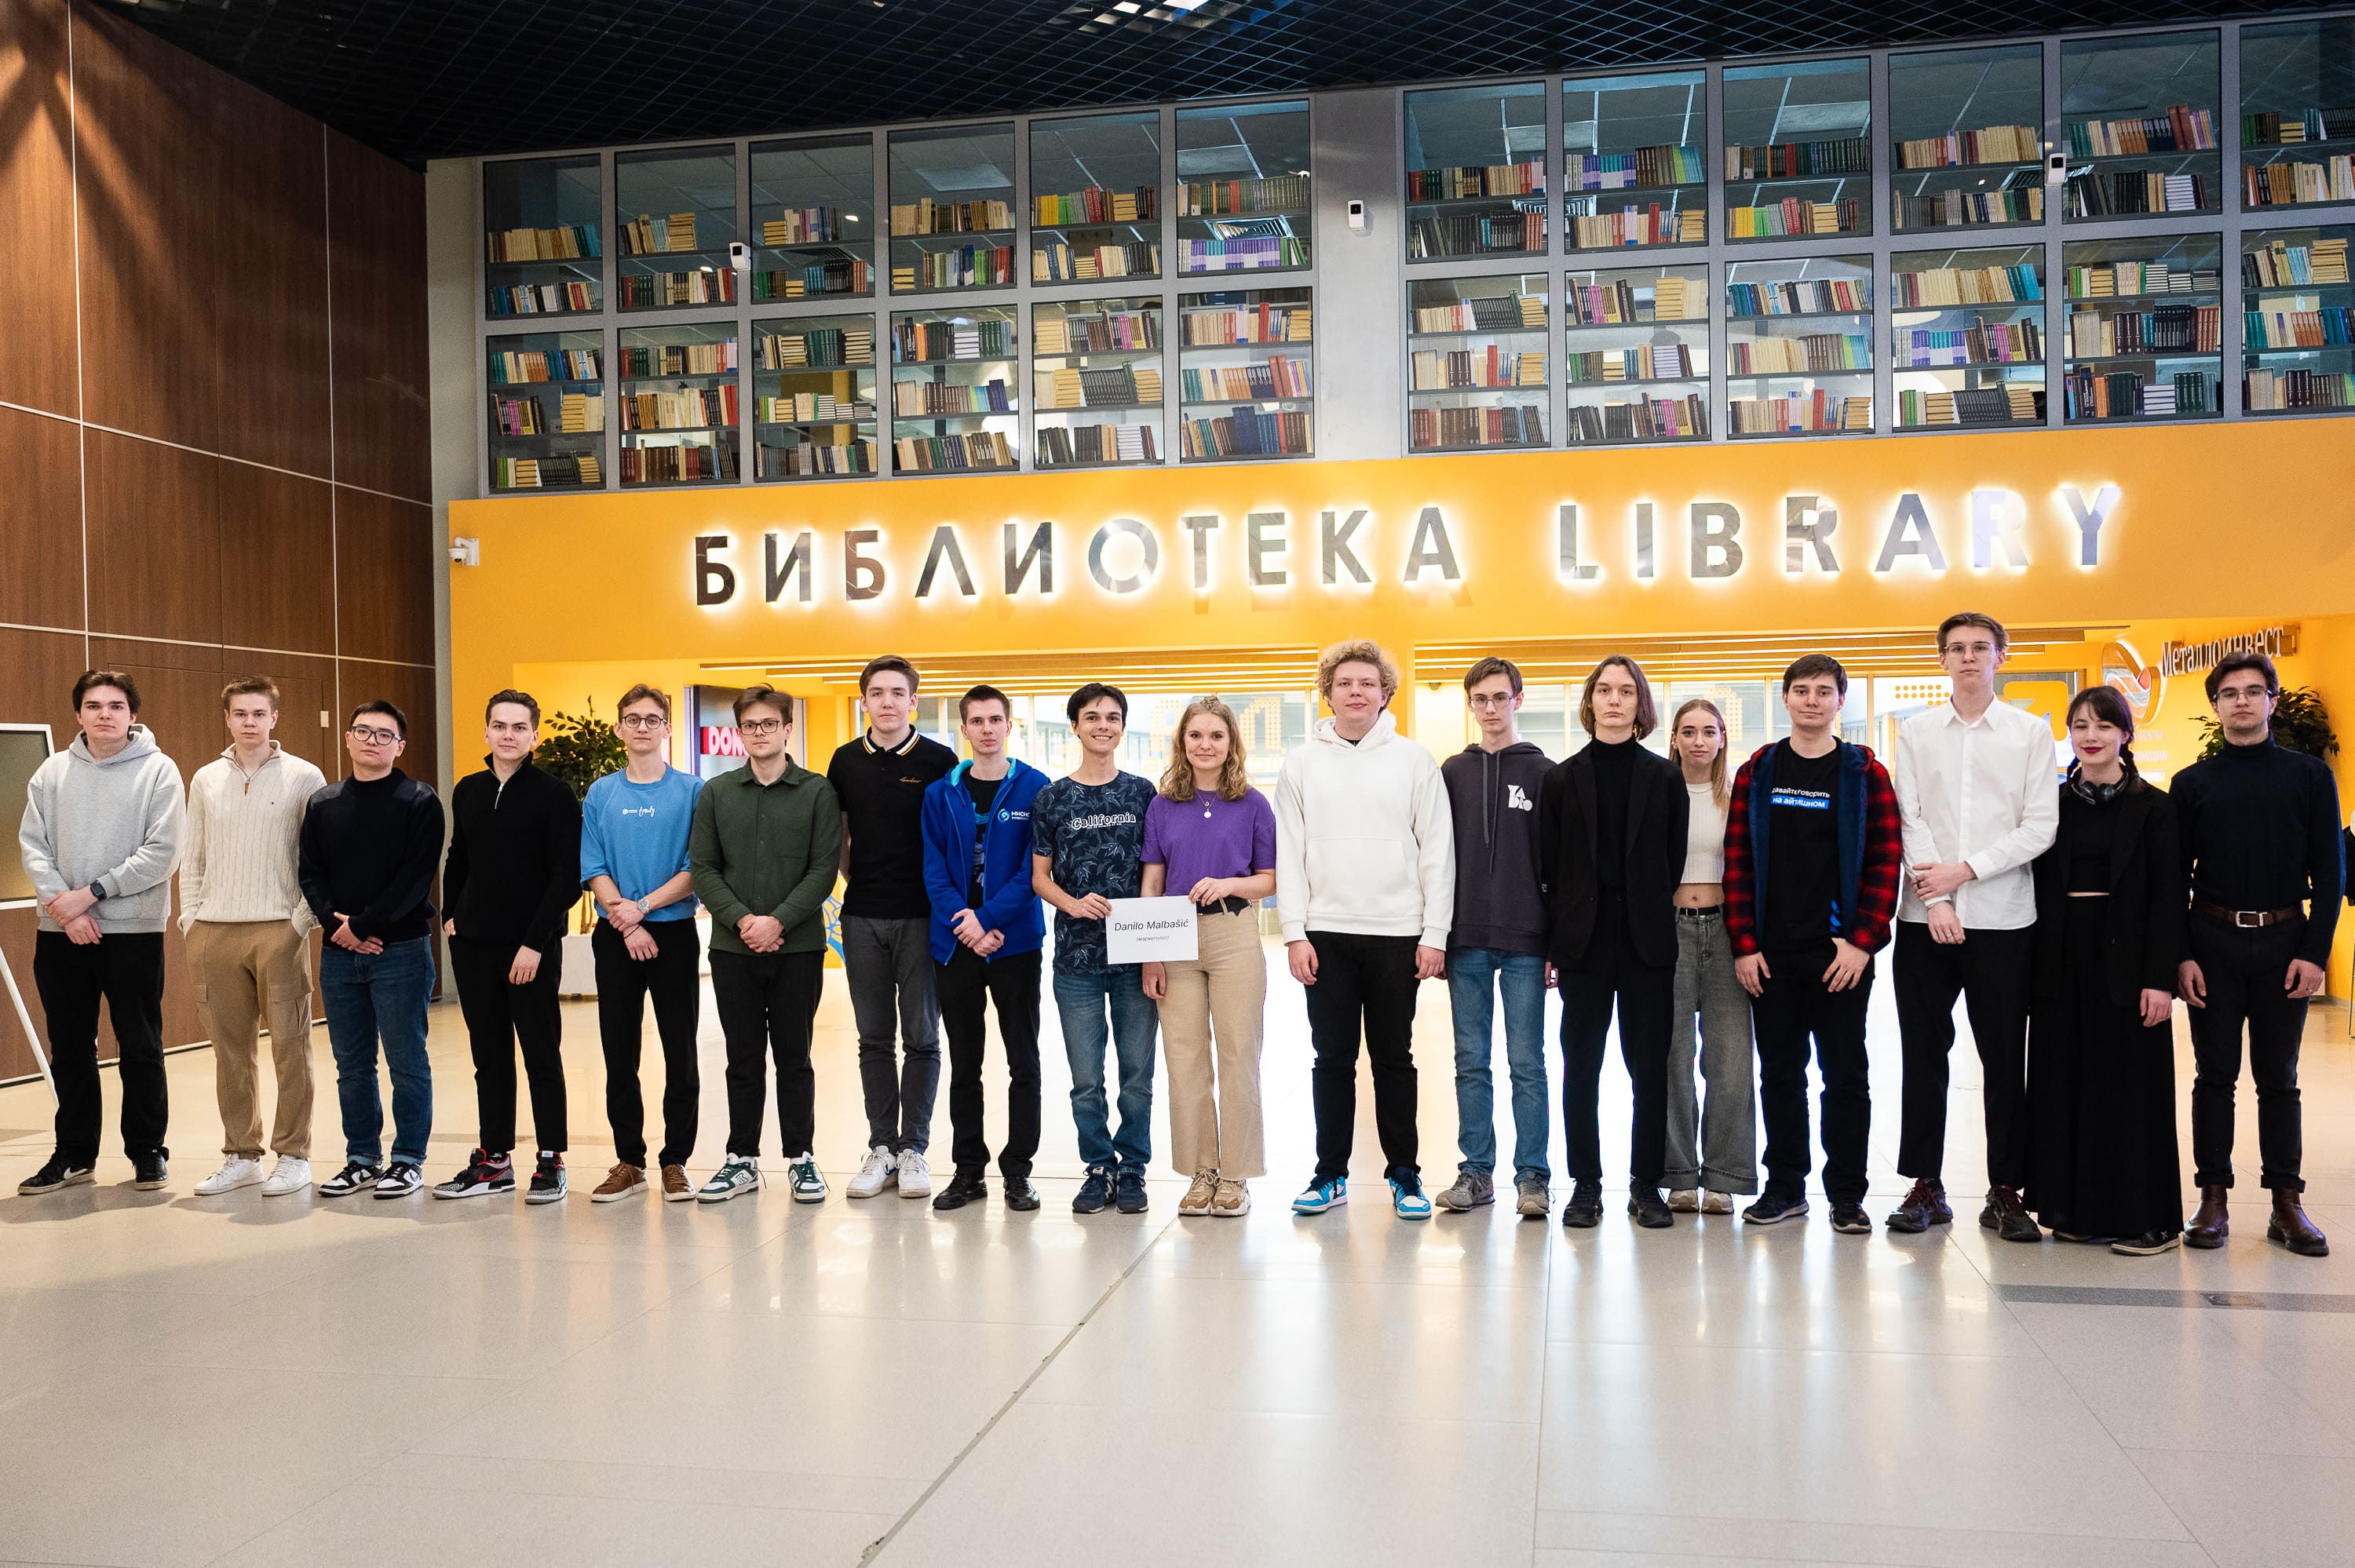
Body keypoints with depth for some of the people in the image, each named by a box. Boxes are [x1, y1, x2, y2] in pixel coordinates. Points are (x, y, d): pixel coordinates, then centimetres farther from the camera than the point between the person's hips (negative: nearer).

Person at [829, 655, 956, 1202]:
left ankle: (914, 1149, 11)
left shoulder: (940, 761, -2)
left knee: (921, 1037, 2)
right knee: (874, 1038, 8)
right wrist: (857, 880, 10)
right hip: (863, 917, 3)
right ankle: (881, 1149, 15)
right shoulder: (846, 760, 8)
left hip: (921, 916, -3)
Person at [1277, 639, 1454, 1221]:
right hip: (1327, 933, 1)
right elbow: (1289, 852, 3)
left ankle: (1404, 1173, 18)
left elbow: (1438, 851, 1)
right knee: (1332, 1058, 6)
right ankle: (1331, 1173, 16)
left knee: (1394, 1059, 7)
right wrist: (1295, 933, -4)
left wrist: (1435, 934, -5)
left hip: (1396, 934, -1)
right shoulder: (1302, 762, 5)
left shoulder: (1414, 760, 3)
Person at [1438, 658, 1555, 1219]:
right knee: (1471, 1062, 7)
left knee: (1526, 1063, 1)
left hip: (1525, 942, -3)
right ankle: (1477, 1171, 16)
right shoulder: (1452, 772, 10)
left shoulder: (1545, 773, 2)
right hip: (1465, 942, 3)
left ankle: (1533, 1176, 9)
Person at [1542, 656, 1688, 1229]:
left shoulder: (1665, 777, 6)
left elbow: (1675, 861, 6)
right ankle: (1586, 1183, 13)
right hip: (1584, 939, 0)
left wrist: (1655, 921, 1)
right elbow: (1549, 865, 4)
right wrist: (1554, 942, 0)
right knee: (1581, 1067, 4)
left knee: (1649, 1066, 3)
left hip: (1646, 941, 0)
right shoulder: (1562, 778, 6)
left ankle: (1646, 1183, 13)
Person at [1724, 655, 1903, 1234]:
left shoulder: (1865, 773, 1)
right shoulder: (1757, 772, 5)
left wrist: (1863, 942, -11)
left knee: (1844, 1074, 4)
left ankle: (1846, 1195, 14)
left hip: (1839, 953, -2)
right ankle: (1785, 1187, 20)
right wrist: (1744, 944, -3)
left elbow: (1887, 861, -3)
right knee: (1779, 1073, 9)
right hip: (1769, 955, 2)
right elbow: (1738, 861, 3)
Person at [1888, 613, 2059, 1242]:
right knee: (1924, 1053, 3)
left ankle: (2006, 1191, 11)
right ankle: (1926, 1185, 12)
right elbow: (1910, 819, 1)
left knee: (2005, 1058, 2)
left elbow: (2041, 826, -1)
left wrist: (1965, 870, -10)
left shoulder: (2031, 732, 6)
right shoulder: (1916, 732, 9)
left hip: (2003, 918, -1)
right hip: (1925, 916, 1)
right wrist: (1936, 898, -9)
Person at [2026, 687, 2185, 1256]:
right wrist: (2033, 966, 1)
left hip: (2124, 960, -3)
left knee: (2129, 1085, -1)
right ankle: (2079, 1209, 16)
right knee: (2064, 1081, 6)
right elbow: (2039, 888, 7)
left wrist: (2160, 978, -12)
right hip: (2062, 961, 4)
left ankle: (2144, 1217, 8)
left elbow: (2168, 898, -5)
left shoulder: (2154, 807, -1)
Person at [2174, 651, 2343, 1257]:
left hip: (2284, 944, 0)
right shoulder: (2192, 783, 5)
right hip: (2214, 942, 0)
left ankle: (2287, 1203, 14)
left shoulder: (2309, 776, 5)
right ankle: (2214, 1199, 10)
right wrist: (2181, 955, -4)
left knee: (2278, 1077, 7)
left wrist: (2315, 952, -7)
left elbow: (2329, 873, 2)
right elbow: (2174, 877, 4)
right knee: (2214, 1075, 4)